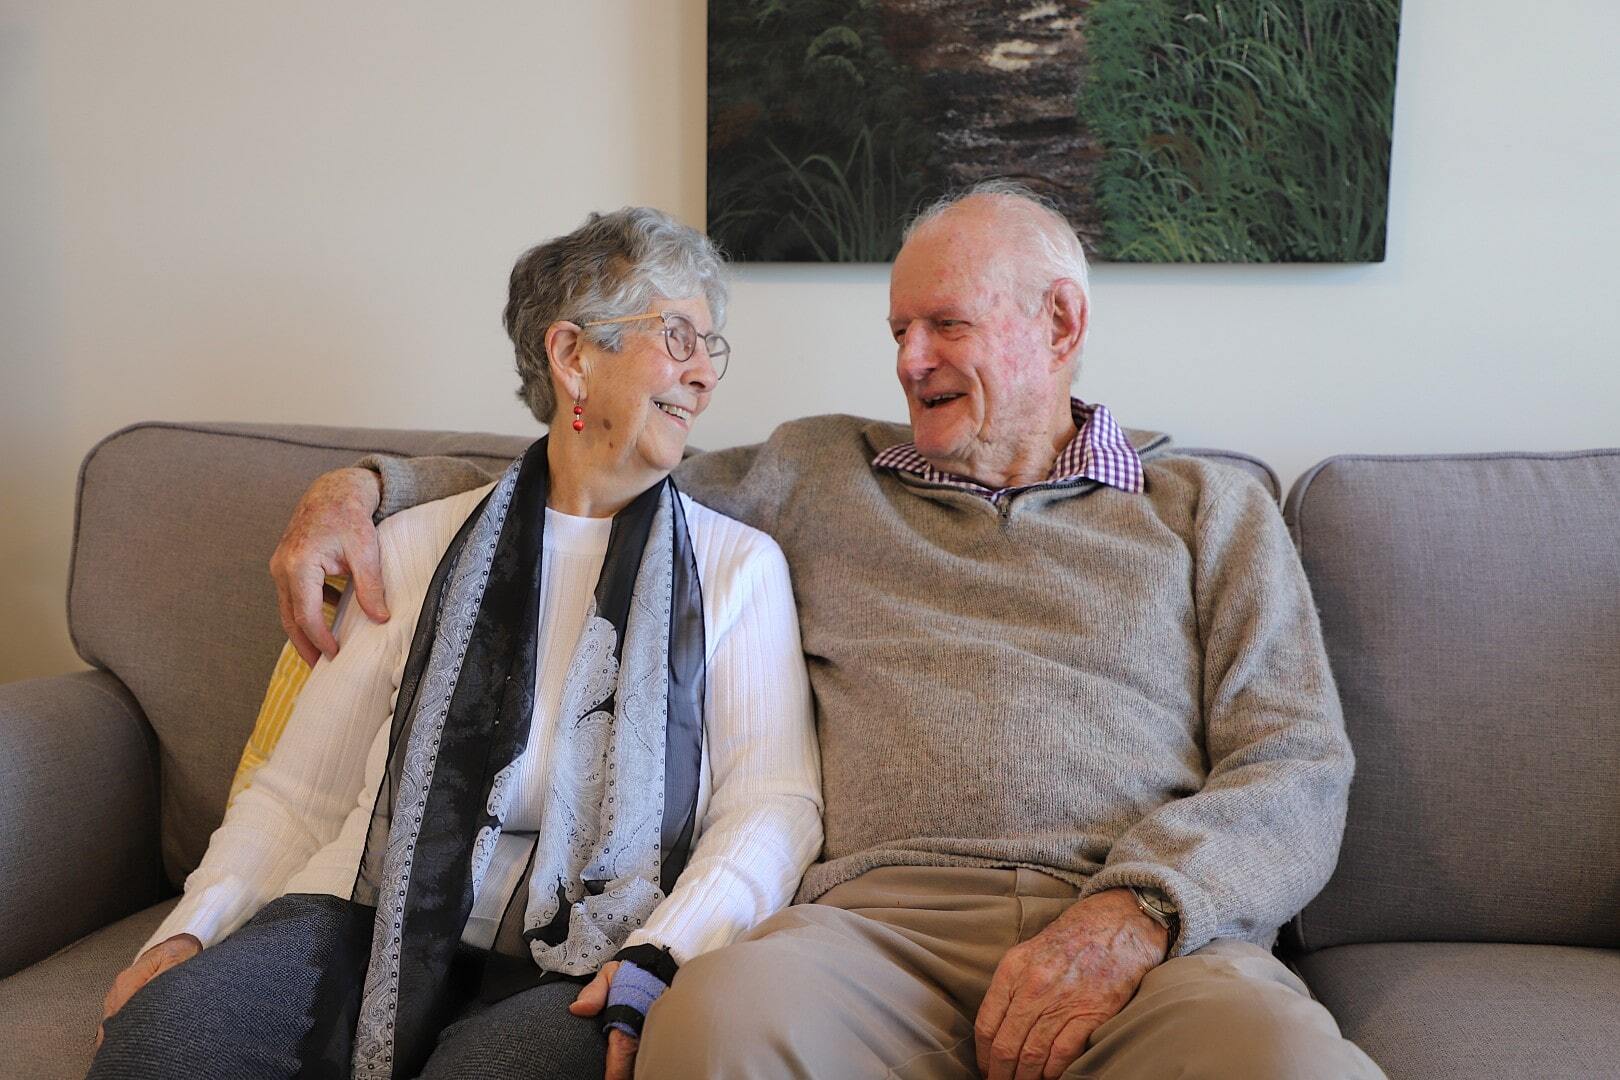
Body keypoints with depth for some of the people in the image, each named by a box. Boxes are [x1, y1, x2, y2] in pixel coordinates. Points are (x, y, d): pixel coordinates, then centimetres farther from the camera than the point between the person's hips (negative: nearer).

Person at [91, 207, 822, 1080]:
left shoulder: (740, 566, 10)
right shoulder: (420, 548, 15)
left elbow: (775, 804, -1)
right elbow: (304, 786, 12)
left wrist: (658, 957, -18)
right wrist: (190, 929, -5)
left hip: (585, 957, -1)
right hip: (380, 919, 2)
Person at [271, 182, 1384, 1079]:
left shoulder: (1209, 507, 17)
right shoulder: (821, 473, 23)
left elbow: (1299, 771, 6)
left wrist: (1133, 912, -13)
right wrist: (372, 485, 17)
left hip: (1160, 938, -1)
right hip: (889, 915, 2)